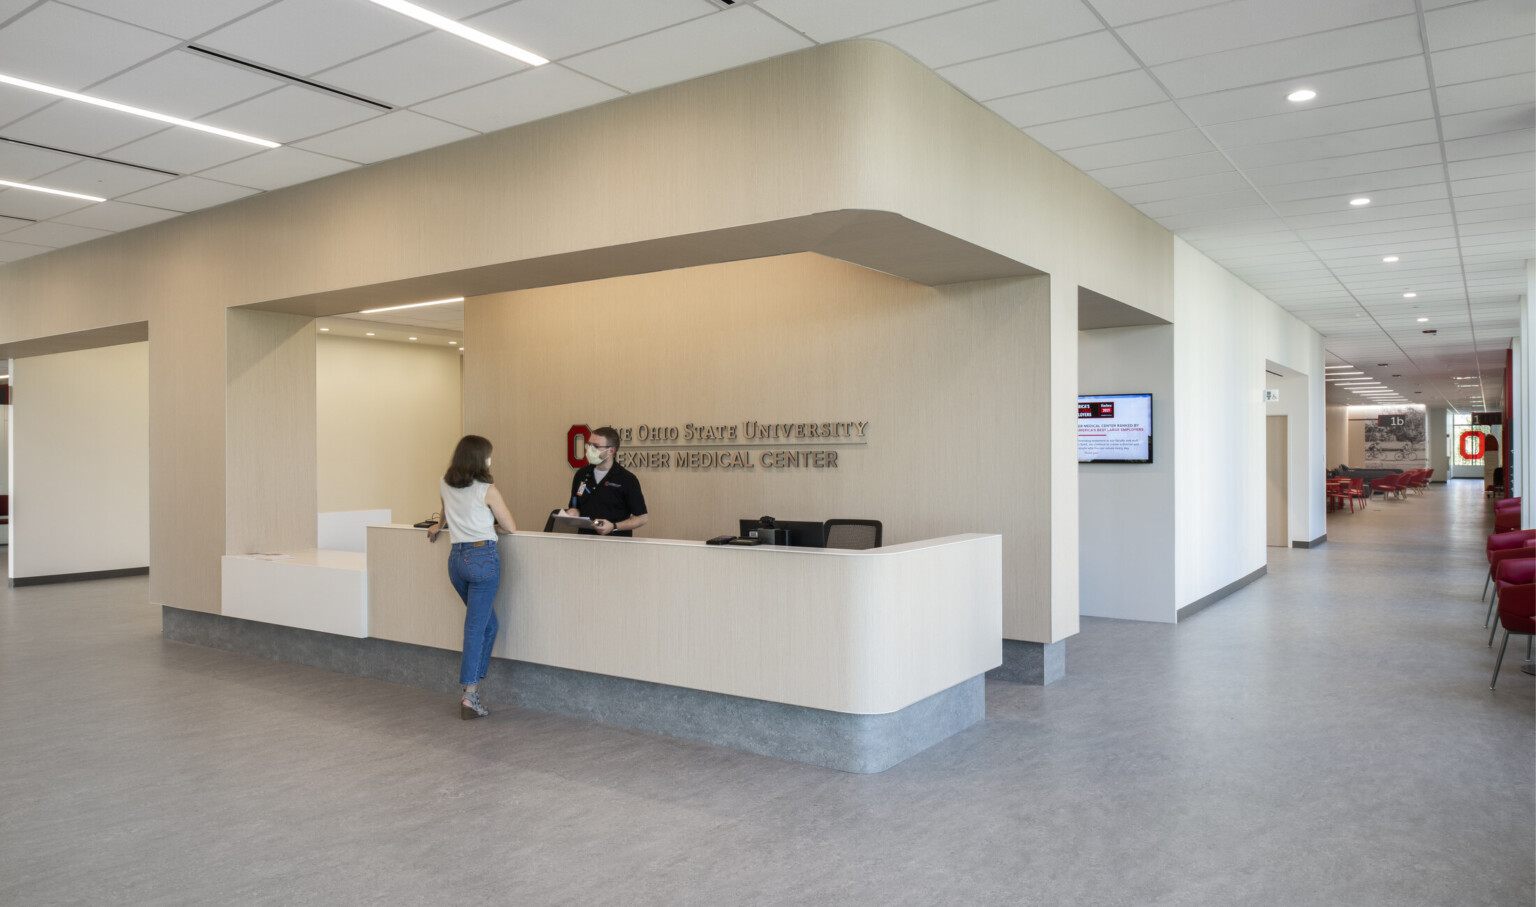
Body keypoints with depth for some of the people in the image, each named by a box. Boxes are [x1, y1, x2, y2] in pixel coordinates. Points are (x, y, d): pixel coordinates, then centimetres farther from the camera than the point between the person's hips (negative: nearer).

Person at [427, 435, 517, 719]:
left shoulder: (445, 485, 10)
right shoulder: (487, 491, -6)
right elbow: (510, 528, -1)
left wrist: (439, 526, 55)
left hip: (456, 558, 6)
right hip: (483, 557, -6)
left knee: (488, 624, 20)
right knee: (476, 629, -6)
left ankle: (473, 683, 18)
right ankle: (470, 696, -7)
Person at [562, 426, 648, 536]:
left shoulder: (627, 479, 0)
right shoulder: (581, 474, 17)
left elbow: (642, 517, 0)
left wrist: (614, 527, -10)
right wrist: (572, 513, 7)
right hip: (584, 540, 4)